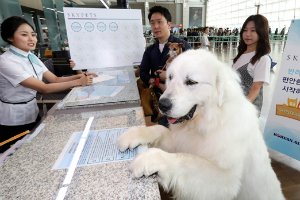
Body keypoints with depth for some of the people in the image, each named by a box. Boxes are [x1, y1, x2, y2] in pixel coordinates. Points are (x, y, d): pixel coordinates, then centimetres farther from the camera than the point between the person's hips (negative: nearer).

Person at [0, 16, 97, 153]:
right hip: (13, 123, -7)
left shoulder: (31, 57, 1)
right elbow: (44, 88, -29)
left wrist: (81, 76, -17)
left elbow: (55, 79, -3)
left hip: (32, 112, 7)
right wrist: (78, 82, -32)